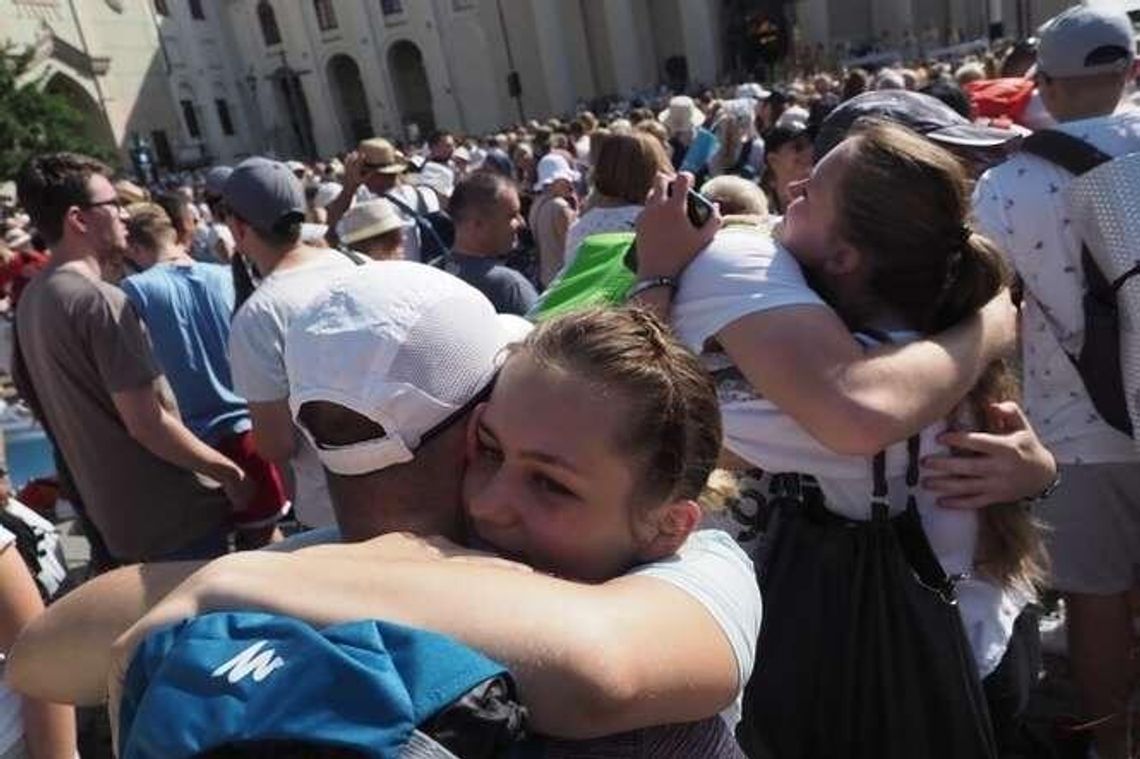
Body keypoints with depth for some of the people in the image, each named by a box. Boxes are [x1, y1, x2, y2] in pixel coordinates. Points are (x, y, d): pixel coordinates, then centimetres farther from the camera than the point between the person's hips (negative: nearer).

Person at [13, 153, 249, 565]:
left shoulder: (32, 299, 5)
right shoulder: (99, 301, -22)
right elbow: (147, 423, -23)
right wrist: (230, 473, -13)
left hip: (113, 516, 9)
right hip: (172, 518, -8)